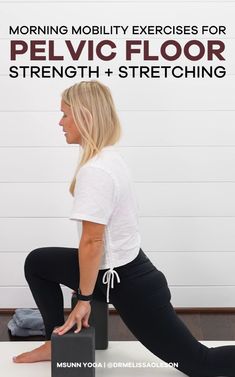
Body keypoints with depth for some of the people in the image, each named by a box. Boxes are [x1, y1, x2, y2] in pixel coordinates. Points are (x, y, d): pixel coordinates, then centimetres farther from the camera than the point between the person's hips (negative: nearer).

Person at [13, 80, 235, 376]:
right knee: (36, 263, 15)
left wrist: (84, 299, -12)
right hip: (123, 266, 10)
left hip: (128, 282, -10)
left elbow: (92, 242, -23)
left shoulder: (94, 170, -26)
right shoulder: (110, 157, 4)